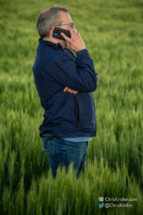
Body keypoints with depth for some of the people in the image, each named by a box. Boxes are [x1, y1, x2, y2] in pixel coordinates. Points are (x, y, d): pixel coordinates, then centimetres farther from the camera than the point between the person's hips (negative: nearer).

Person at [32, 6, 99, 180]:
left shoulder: (63, 52, 16)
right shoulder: (52, 58, -19)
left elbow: (92, 79, 9)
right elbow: (90, 84, -19)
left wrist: (79, 84, -13)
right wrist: (82, 51, -11)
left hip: (78, 137, 10)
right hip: (65, 140, -10)